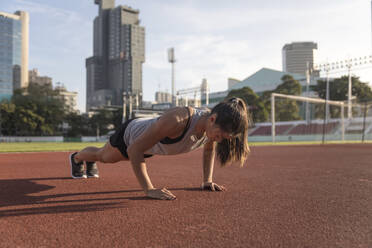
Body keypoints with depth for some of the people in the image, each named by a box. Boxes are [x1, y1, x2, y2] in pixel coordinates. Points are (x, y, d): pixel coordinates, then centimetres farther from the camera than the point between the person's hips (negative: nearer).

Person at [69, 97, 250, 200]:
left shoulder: (212, 124, -27)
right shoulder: (177, 119, -49)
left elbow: (209, 150, -2)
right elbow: (135, 149, -42)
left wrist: (207, 180, -9)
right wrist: (149, 190, -43)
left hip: (150, 144, 6)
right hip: (131, 134, -6)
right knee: (103, 156, 28)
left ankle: (91, 162, 72)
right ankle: (76, 158, 63)